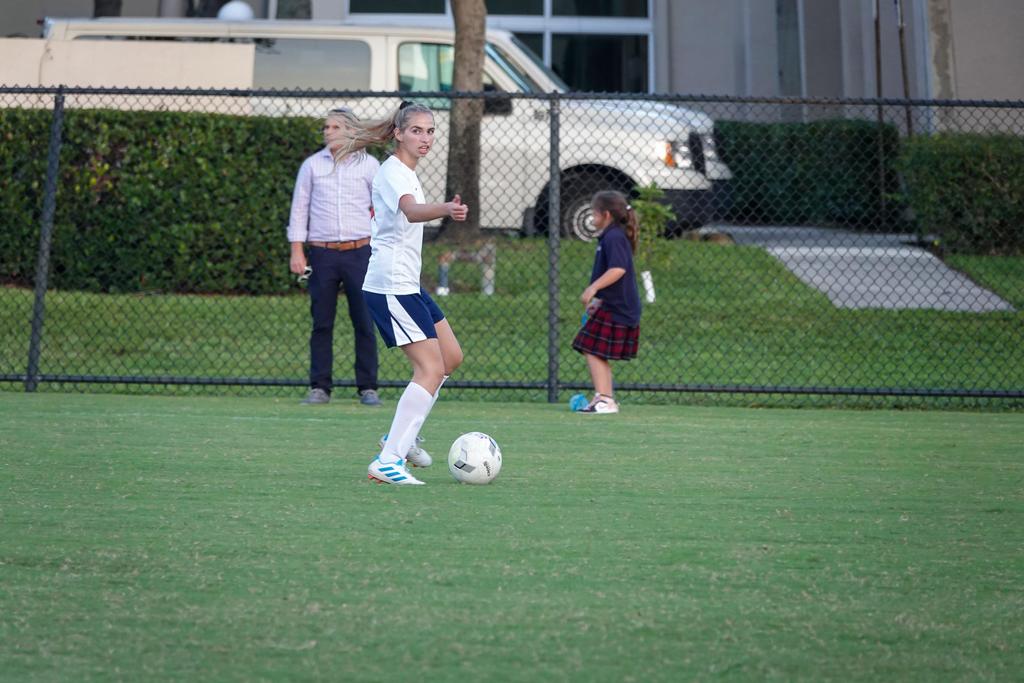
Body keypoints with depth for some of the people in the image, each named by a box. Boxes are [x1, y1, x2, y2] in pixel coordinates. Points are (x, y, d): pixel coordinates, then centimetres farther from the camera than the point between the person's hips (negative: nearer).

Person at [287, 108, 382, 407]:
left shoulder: (369, 165, 6)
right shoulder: (311, 165, 9)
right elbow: (299, 209, 10)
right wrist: (297, 251, 2)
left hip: (360, 251, -1)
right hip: (322, 254, 1)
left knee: (364, 323, -2)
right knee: (322, 323, 2)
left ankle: (368, 387, 4)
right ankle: (319, 387, 8)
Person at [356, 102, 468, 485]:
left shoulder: (405, 173, 15)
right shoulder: (393, 173, -16)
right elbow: (412, 211, -39)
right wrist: (446, 210, -58)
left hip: (407, 285, 10)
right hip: (391, 287, -10)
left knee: (451, 357, 15)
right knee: (431, 369, -16)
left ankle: (401, 437, 22)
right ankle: (387, 462, -18)